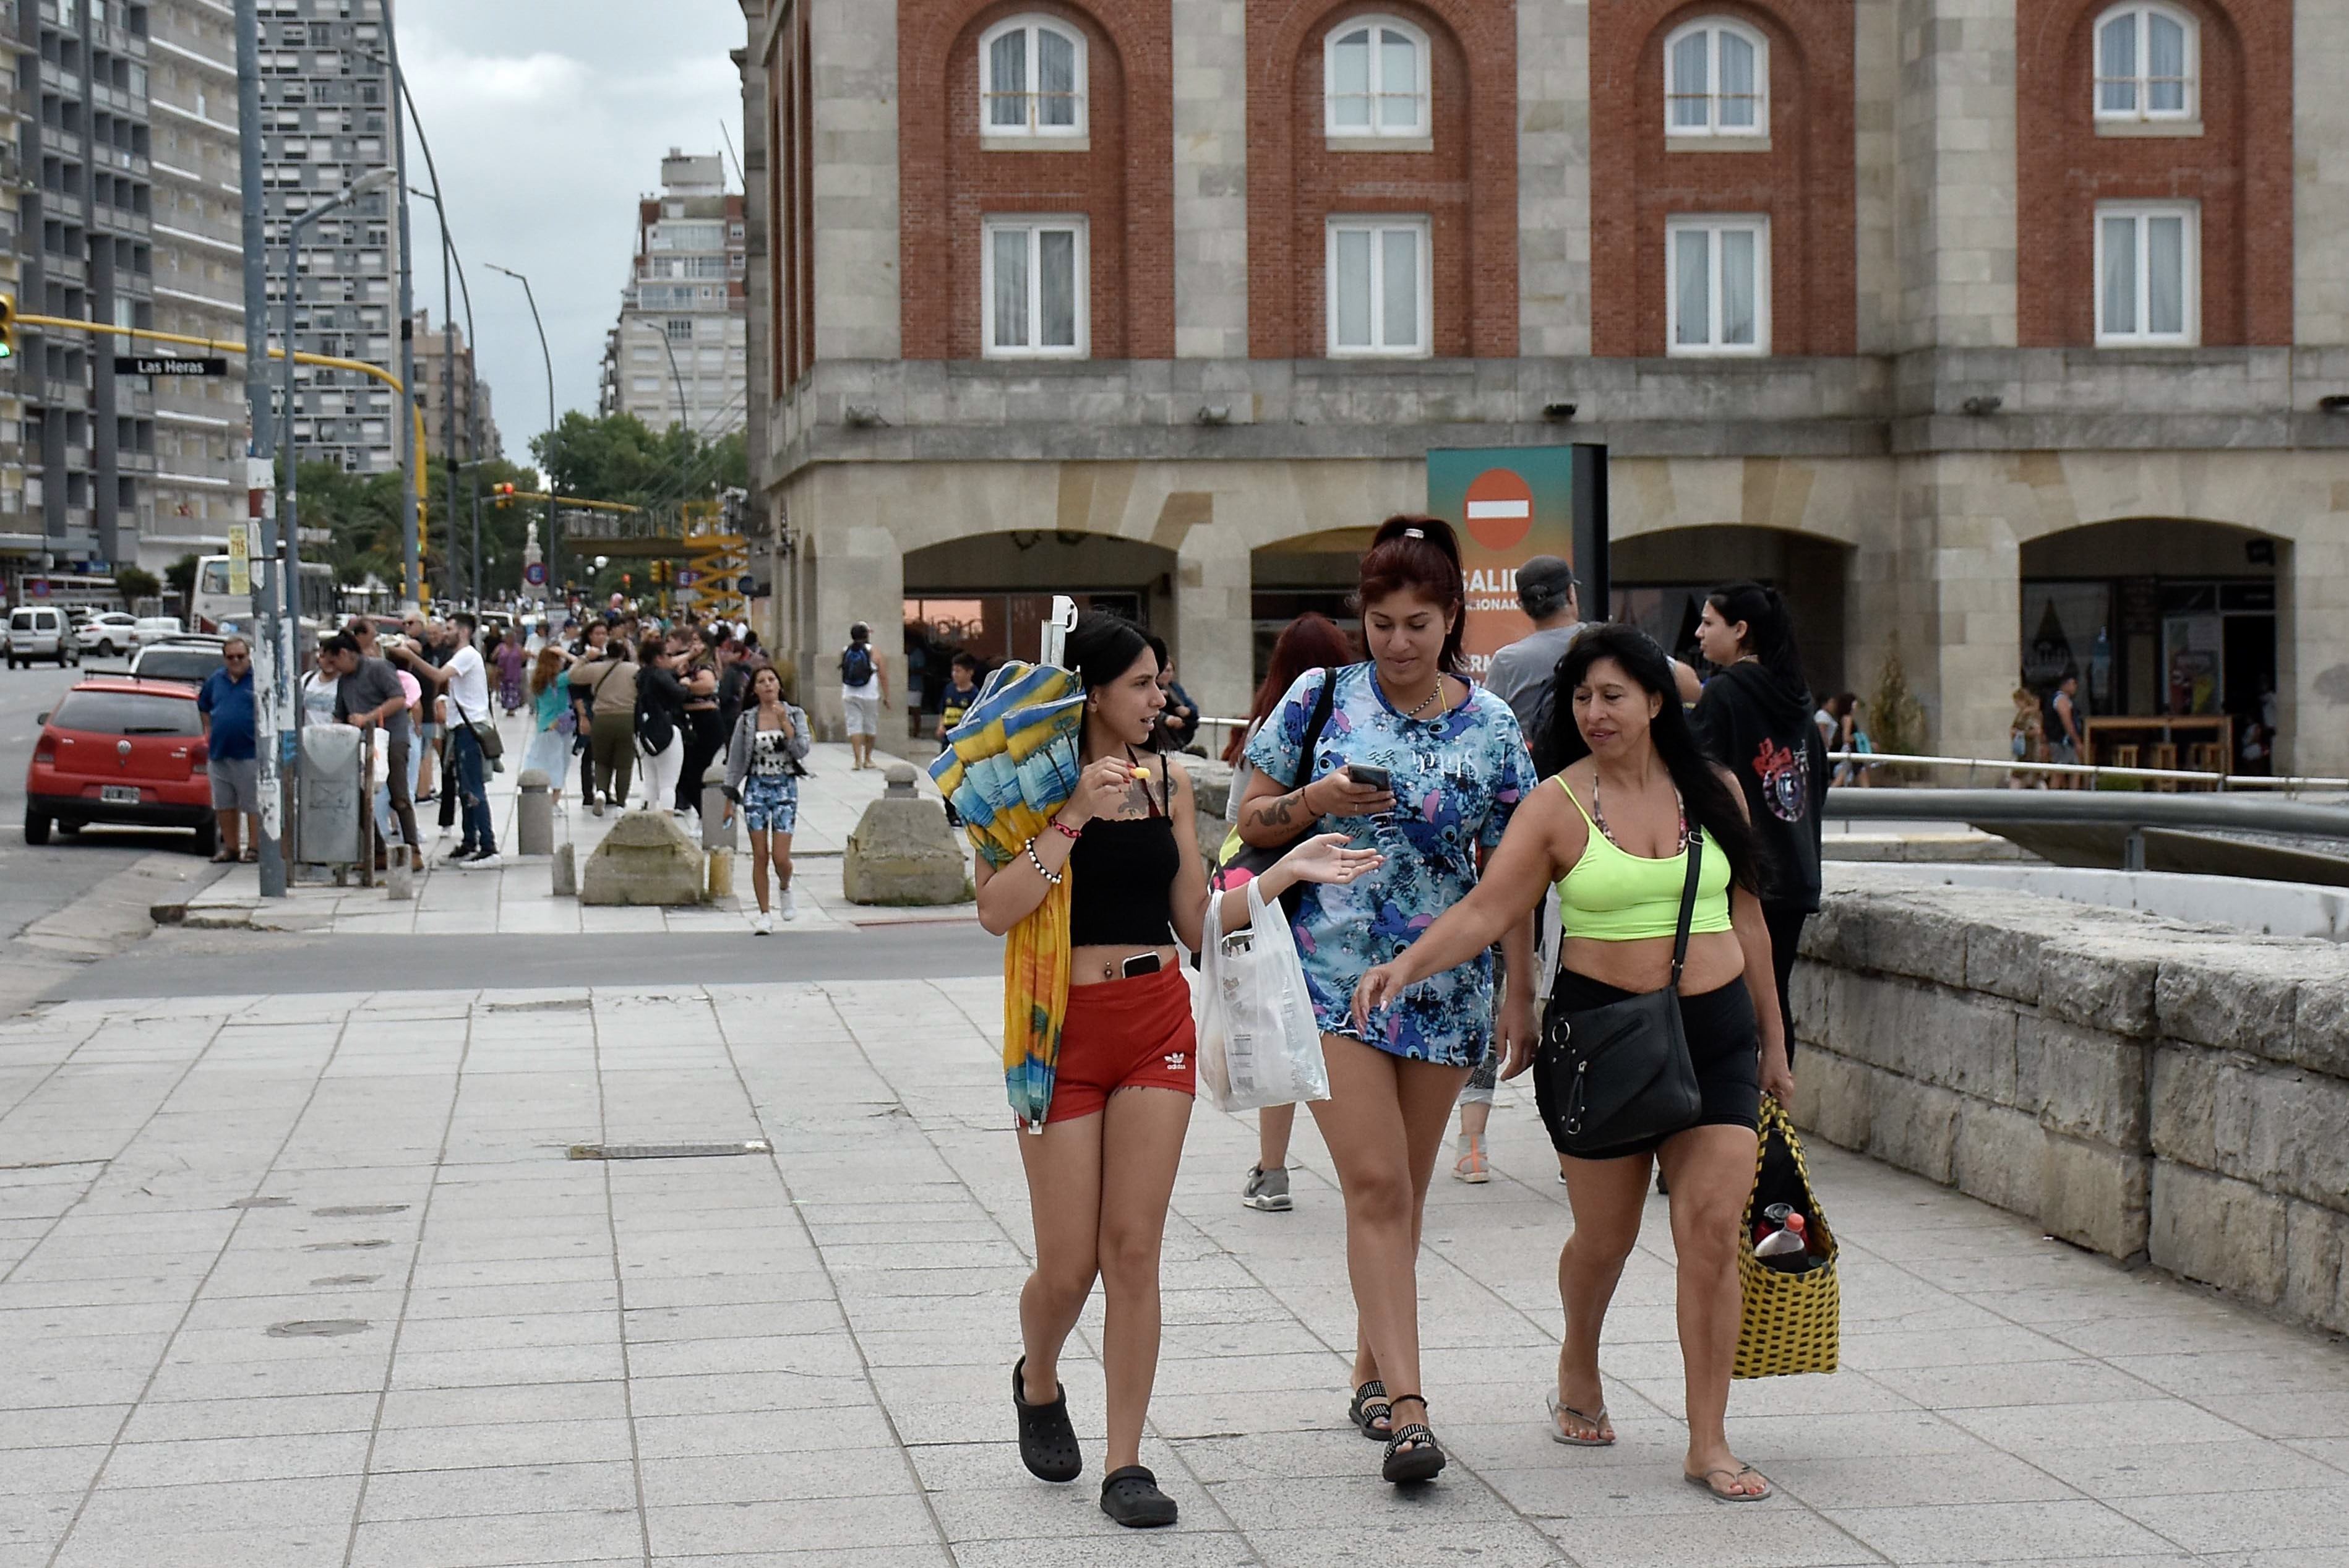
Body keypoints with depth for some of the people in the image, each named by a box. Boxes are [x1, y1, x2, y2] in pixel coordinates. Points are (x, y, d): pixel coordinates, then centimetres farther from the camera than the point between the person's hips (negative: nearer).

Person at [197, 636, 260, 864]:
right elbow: (203, 706, 27)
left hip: (250, 753, -6)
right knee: (224, 803, 10)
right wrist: (208, 732, 16)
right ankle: (230, 847, 19)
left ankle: (254, 847, 5)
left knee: (253, 803, -2)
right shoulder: (215, 680, 12)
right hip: (219, 752, 6)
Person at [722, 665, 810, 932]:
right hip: (756, 787, 1)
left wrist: (784, 722, -17)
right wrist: (730, 798, 4)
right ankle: (764, 914, 8)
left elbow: (802, 750, -10)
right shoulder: (747, 720, 2)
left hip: (785, 788, -1)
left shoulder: (795, 715, 2)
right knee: (760, 856, -1)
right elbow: (736, 759, 6)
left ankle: (785, 888, 26)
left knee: (781, 857, -7)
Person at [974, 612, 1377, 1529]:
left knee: (1134, 1251, 1)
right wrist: (1075, 817, -22)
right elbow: (997, 912, -19)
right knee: (1067, 1266, 2)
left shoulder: (1168, 783, 7)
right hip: (1063, 1027, -3)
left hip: (1159, 1023, 3)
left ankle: (1126, 1463, 7)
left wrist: (1290, 870, 3)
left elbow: (1195, 922, 10)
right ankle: (1038, 1383, 35)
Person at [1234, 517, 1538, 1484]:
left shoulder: (1491, 728, 3)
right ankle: (1404, 1404, -16)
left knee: (1403, 1188, 11)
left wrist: (1521, 995, 4)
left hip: (1445, 983, 2)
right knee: (1375, 1184, -12)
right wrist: (1313, 803, -13)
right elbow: (1251, 822, 7)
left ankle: (1374, 1368, 29)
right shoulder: (1321, 699, 1)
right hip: (1333, 970, -2)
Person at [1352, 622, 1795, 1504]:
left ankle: (1709, 1444, -1)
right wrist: (1406, 965, -27)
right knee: (1605, 1235, 8)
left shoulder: (1713, 792, 6)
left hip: (1716, 1033, 2)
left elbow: (1746, 917, 14)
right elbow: (1486, 911, -11)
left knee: (1712, 1231, -8)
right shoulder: (1559, 805, -3)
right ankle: (1579, 1369, 41)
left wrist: (1772, 1042, 17)